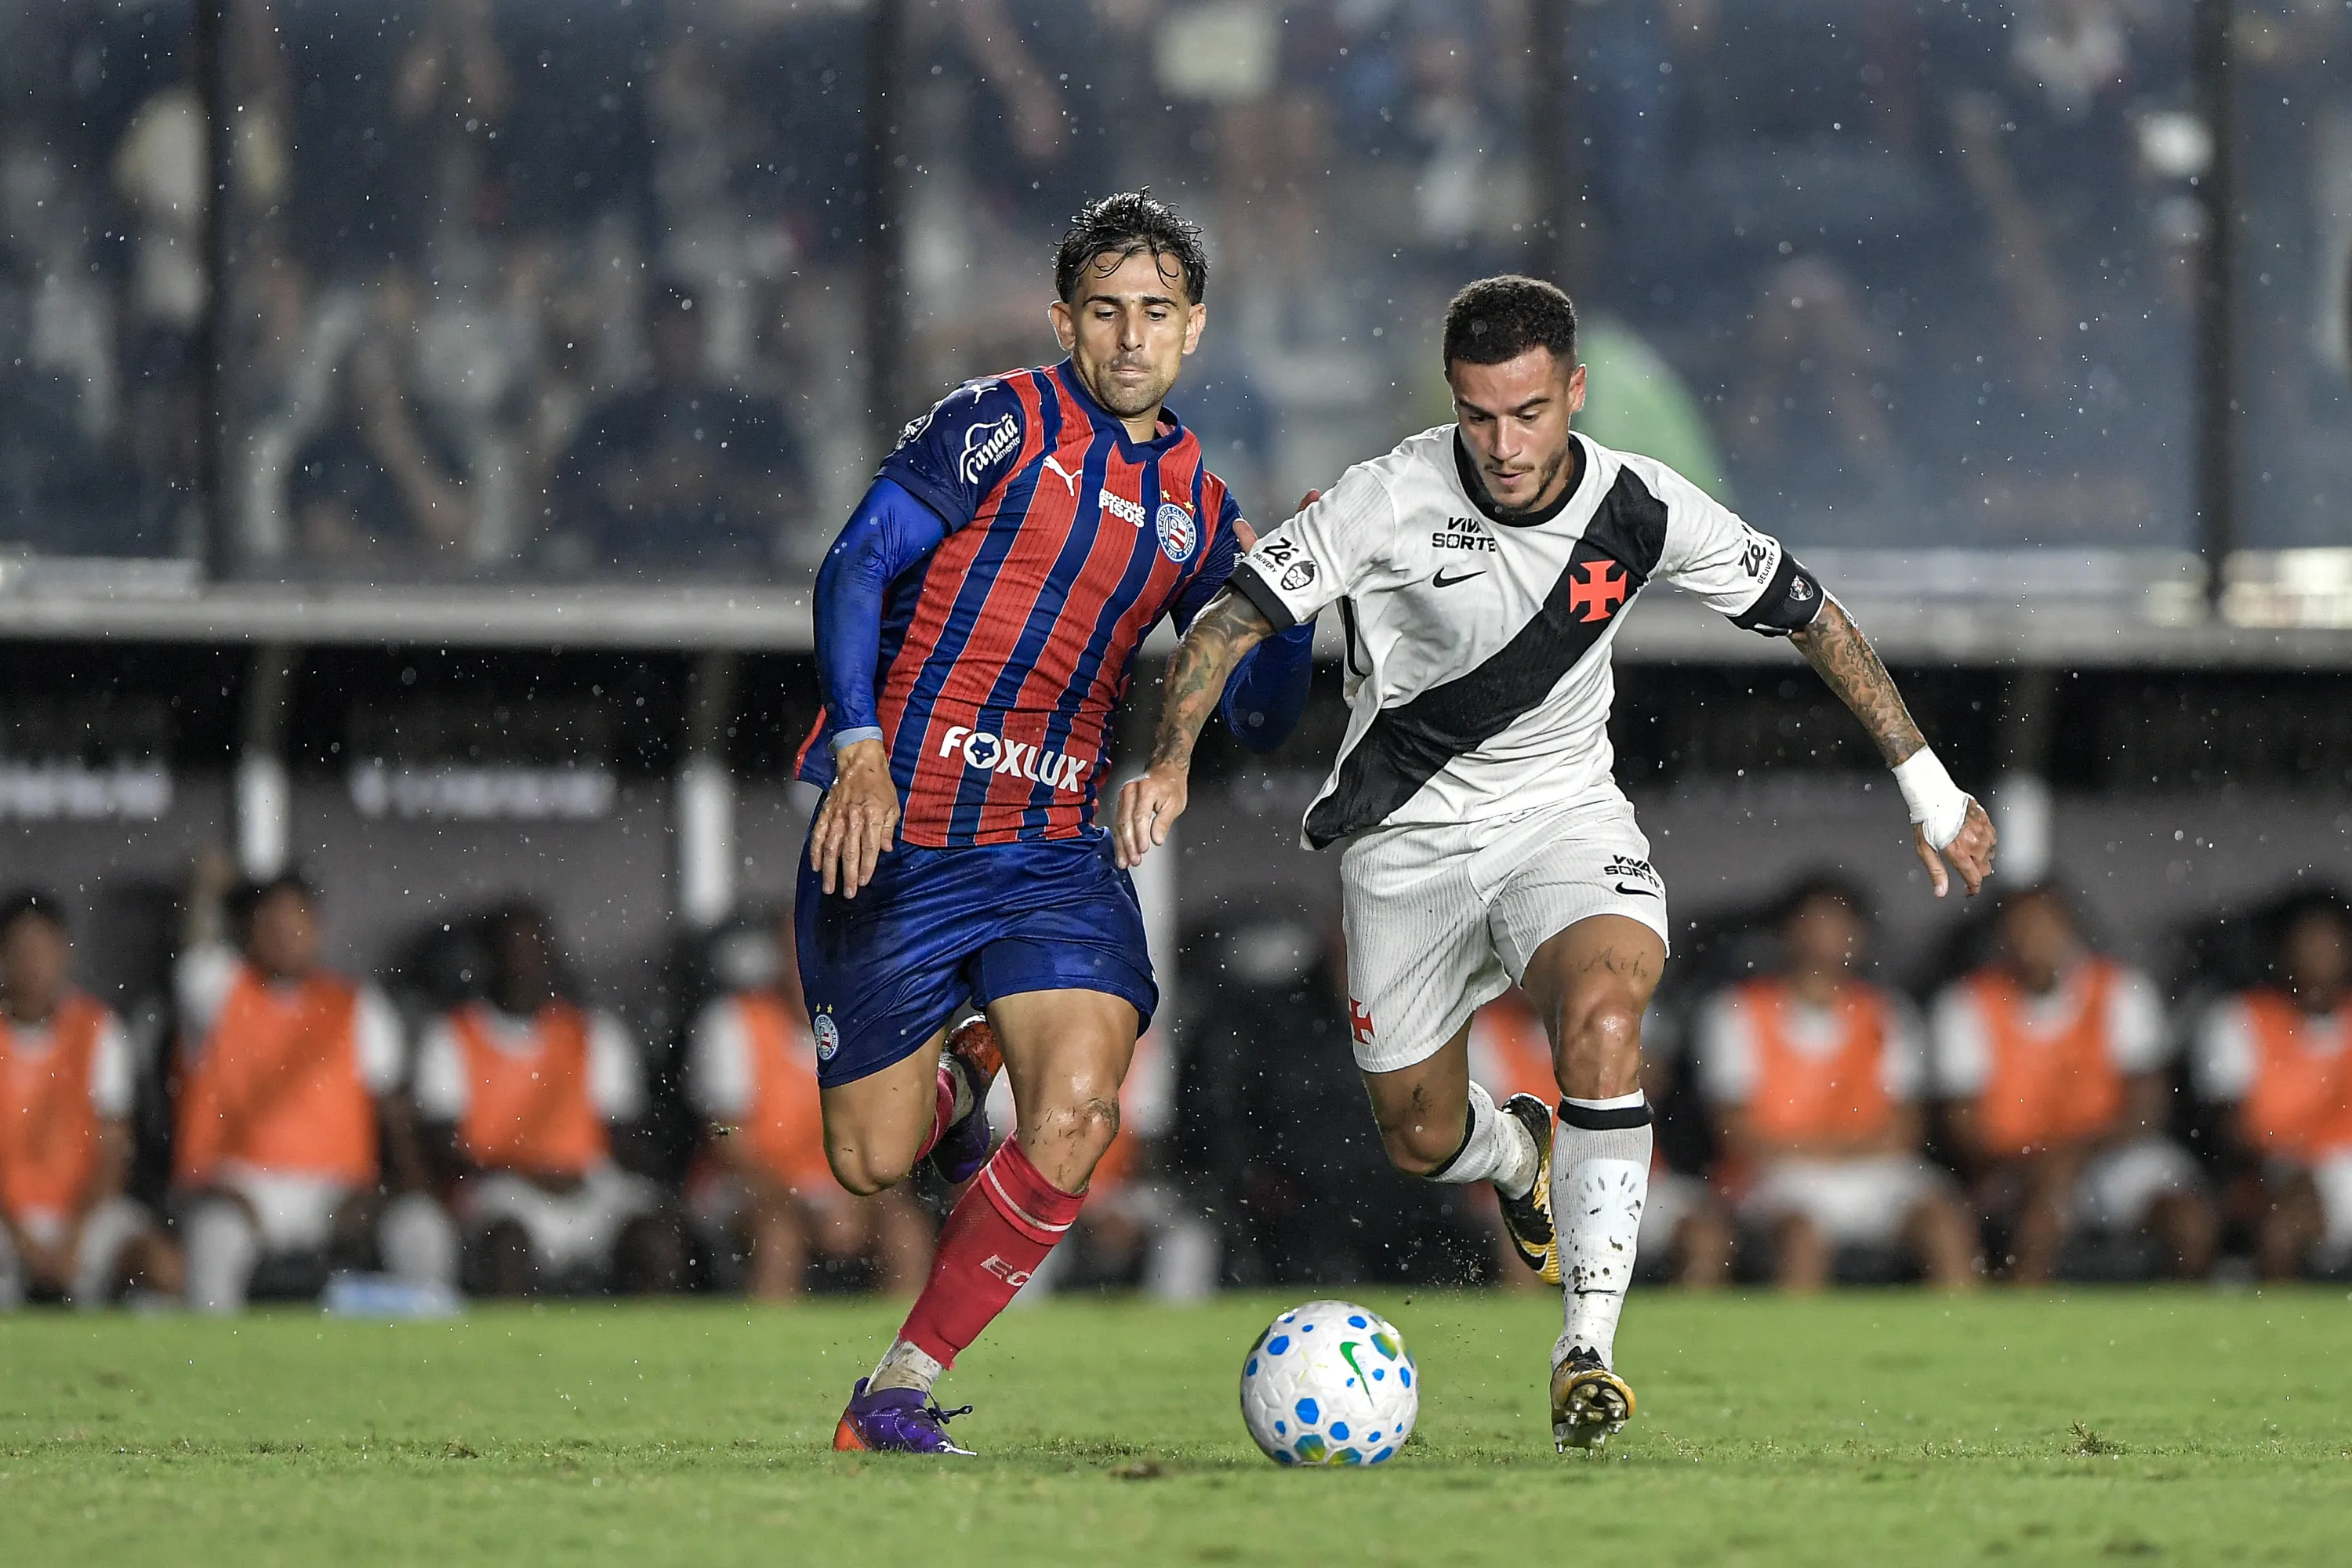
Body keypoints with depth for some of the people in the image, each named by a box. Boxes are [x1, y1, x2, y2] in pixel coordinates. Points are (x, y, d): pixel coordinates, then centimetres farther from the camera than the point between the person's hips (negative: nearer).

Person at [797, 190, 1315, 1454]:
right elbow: (855, 569, -9)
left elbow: (1260, 718, 16)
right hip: (891, 830, -4)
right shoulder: (1003, 424, -4)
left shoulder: (1200, 512, 13)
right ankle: (951, 1084, 38)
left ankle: (897, 1394, -7)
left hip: (1055, 850, 4)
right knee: (872, 1161, -1)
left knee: (1077, 1116, -20)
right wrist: (861, 752, -21)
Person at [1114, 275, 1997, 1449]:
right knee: (1420, 1137, 9)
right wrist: (1170, 761, -38)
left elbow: (1811, 618, 0)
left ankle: (1588, 1348, -26)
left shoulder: (1639, 508, -13)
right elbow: (1230, 621, -19)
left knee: (1602, 1021, -31)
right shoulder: (1391, 501, -19)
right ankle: (1518, 1156, 50)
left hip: (1563, 822, 0)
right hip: (1407, 841, 0)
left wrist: (1928, 788, 3)